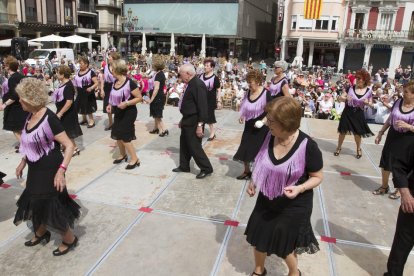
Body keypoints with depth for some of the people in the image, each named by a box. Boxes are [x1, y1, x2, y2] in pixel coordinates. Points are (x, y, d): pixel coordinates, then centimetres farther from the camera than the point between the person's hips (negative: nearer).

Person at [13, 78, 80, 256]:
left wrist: (61, 170, -34)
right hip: (35, 170, 8)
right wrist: (23, 163, 19)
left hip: (50, 171, -8)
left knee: (51, 209, 2)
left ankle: (70, 239, 25)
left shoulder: (49, 118, -23)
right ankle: (41, 233, 48)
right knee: (34, 204, 22)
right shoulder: (30, 117, 3)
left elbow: (69, 145, -25)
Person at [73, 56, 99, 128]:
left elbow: (96, 83, -18)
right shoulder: (78, 72, 7)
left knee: (88, 108, 0)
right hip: (80, 93, 7)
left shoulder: (91, 72, -14)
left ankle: (91, 121, 13)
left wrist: (91, 88, -33)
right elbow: (76, 83, 21)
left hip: (88, 94, -7)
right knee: (81, 107, 15)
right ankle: (84, 120, 31)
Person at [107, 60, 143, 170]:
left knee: (124, 137, -7)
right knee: (117, 136, 12)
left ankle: (135, 159, 5)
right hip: (118, 112, 8)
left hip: (128, 113, -8)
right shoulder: (115, 82, 5)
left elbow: (139, 97, -18)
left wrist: (126, 103, -27)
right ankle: (123, 155, 33)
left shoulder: (129, 83, -20)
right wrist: (110, 105, 3)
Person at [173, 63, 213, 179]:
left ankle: (206, 169, 13)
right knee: (184, 144, 20)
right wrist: (183, 119, 20)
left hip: (194, 122, -10)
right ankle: (184, 166, 35)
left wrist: (200, 125, -24)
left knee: (194, 146, -1)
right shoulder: (191, 84, 8)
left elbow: (203, 106, -25)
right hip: (188, 120, 10)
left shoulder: (198, 85, -22)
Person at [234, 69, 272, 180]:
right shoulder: (248, 93, 2)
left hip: (261, 127, -6)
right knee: (245, 149, 8)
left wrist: (262, 121, -25)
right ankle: (247, 171, 27)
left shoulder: (266, 93, -15)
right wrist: (242, 117, -1)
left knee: (259, 151, 2)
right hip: (249, 126, 6)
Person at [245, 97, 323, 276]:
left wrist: (300, 188, -30)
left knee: (284, 244, 14)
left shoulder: (307, 146, -26)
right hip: (267, 200, 5)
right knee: (258, 236, 18)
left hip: (293, 205, -5)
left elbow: (317, 177, -13)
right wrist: (253, 182, -5)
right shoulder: (269, 137, -12)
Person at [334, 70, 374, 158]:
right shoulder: (350, 88, -5)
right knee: (343, 131, 5)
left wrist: (367, 103, -17)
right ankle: (338, 147, 24)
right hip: (347, 112, 0)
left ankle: (358, 149, 33)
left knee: (357, 133, 8)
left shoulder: (369, 91, -4)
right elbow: (339, 98, -2)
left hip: (358, 114, 0)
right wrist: (345, 98, -23)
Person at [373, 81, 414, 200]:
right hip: (393, 136, 4)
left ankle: (400, 189, 31)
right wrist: (381, 133, 10)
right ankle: (384, 186, 32)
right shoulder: (398, 102, -2)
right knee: (385, 162, 11)